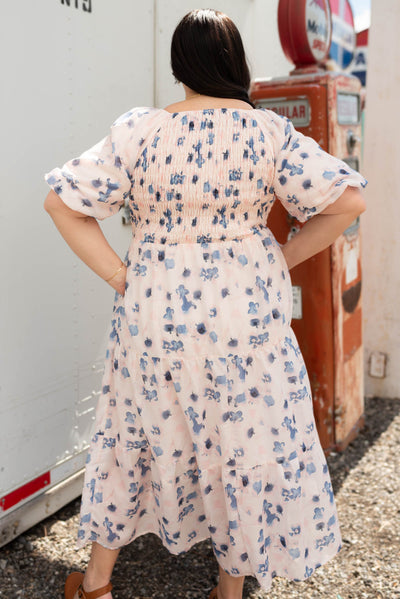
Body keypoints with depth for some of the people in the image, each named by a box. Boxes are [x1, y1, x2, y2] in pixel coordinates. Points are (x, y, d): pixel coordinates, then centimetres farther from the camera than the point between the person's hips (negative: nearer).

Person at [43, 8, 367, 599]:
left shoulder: (137, 130, -5)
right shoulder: (269, 130, -7)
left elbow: (62, 201, -6)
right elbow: (348, 200, -9)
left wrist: (115, 272, -2)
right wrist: (285, 256, 0)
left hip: (153, 311, 2)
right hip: (247, 313, -1)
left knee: (137, 437, 18)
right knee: (248, 443, 15)